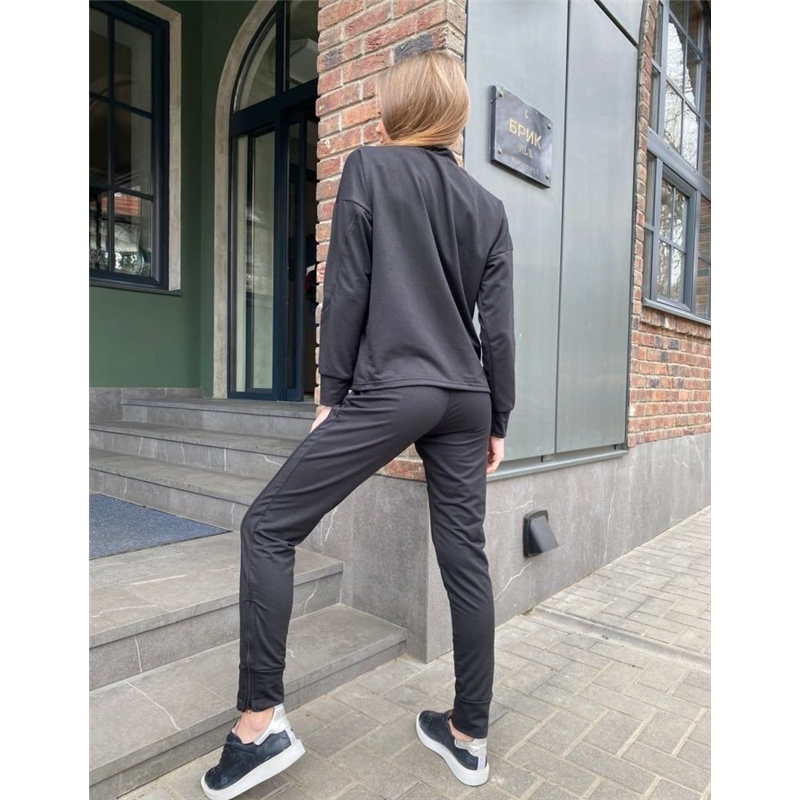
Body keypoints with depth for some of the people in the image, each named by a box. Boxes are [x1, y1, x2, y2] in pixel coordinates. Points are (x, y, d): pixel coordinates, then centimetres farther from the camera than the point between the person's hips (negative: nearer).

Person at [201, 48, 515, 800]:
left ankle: (262, 721, 5)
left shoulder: (368, 166, 3)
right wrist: (498, 420, 14)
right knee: (464, 558, 10)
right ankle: (469, 736, 24)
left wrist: (332, 393, 2)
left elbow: (346, 292, -4)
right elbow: (498, 326, 9)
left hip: (388, 391, -6)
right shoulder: (488, 205, 14)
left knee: (267, 527, 4)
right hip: (463, 400, 6)